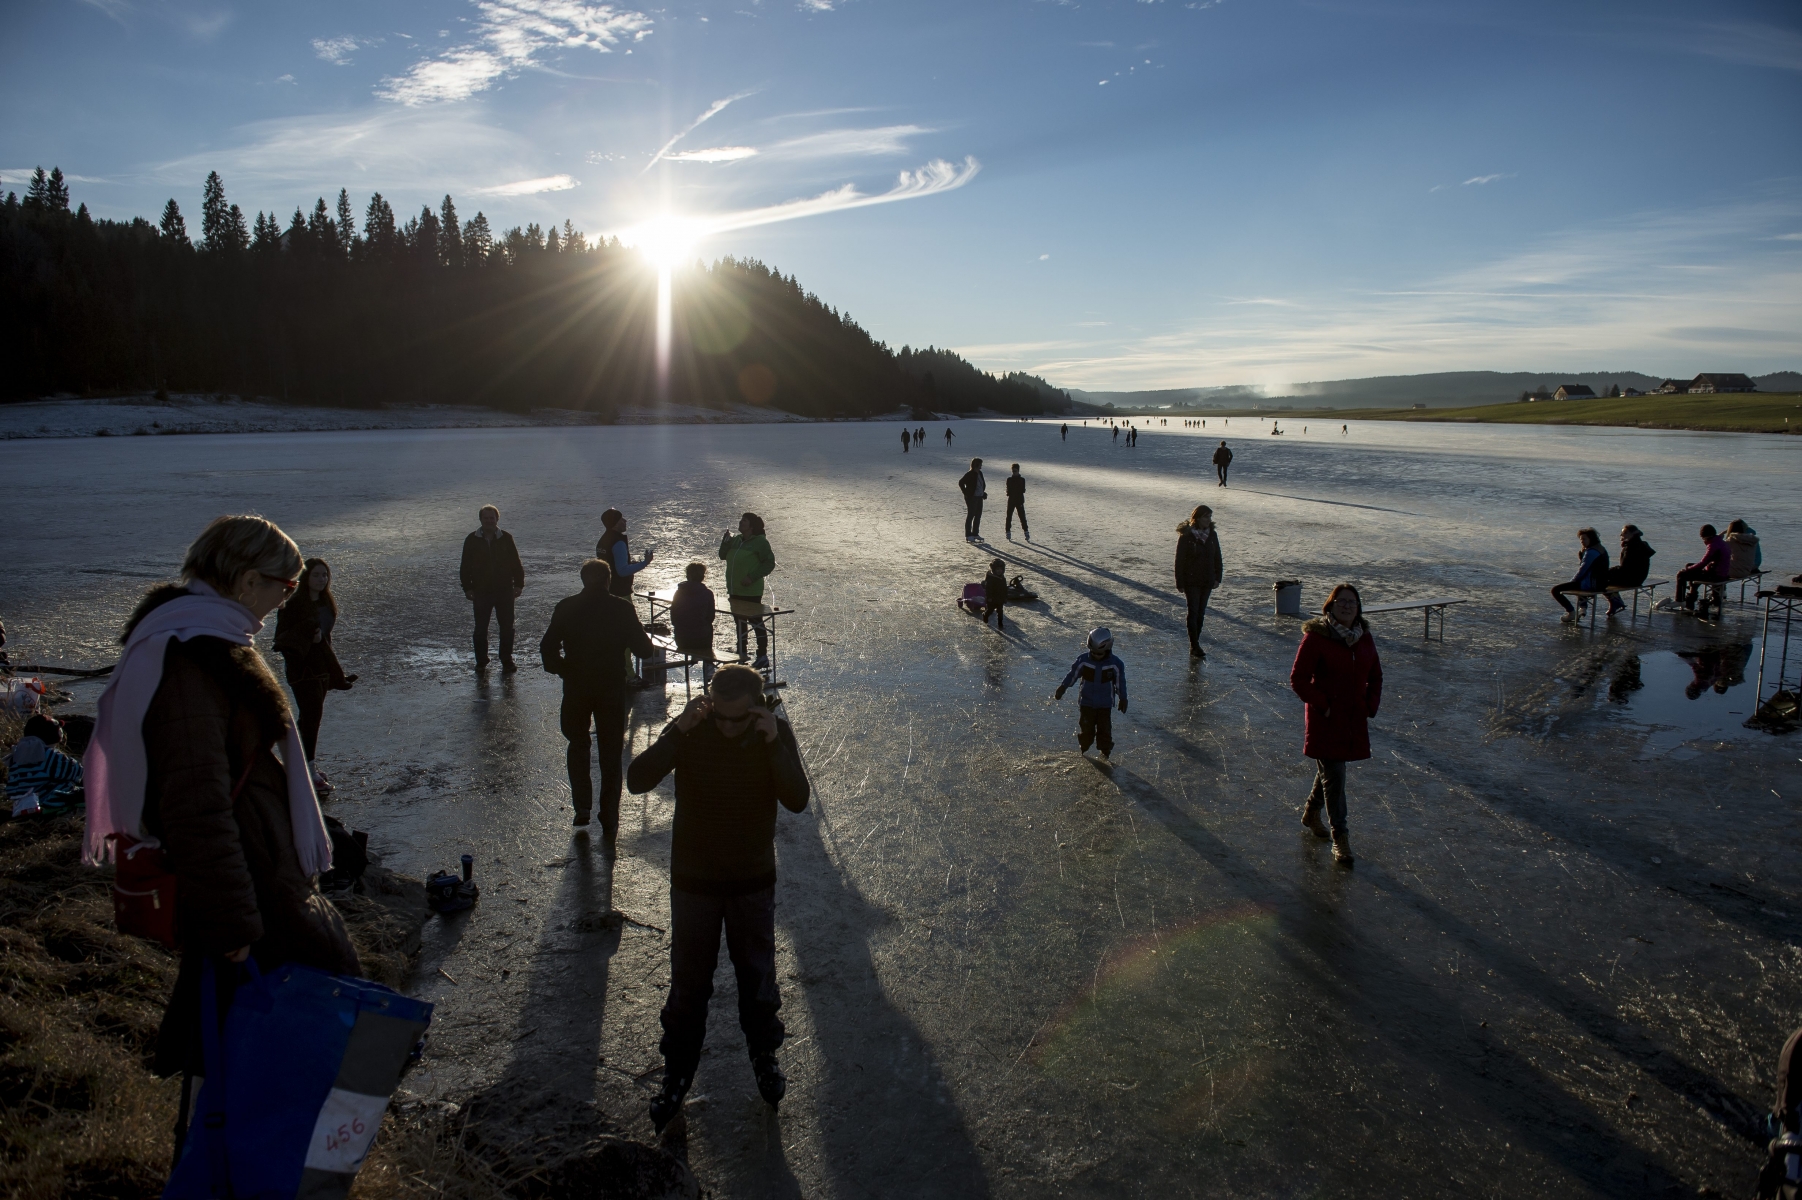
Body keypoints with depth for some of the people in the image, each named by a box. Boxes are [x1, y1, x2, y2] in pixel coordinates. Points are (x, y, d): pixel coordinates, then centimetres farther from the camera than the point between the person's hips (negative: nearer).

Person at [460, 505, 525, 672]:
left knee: (507, 627, 3)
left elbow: (516, 563, 4)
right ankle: (481, 660, 24)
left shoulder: (506, 538, 0)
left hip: (505, 590, -1)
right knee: (480, 628, 10)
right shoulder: (472, 540, 1)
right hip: (481, 591, 1)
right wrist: (467, 588, -1)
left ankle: (507, 661, 14)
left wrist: (518, 584, 0)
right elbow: (465, 567, 4)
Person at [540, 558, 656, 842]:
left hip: (576, 688, 1)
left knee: (578, 745, 24)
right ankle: (609, 826, 6)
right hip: (612, 690, -1)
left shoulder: (565, 608, -5)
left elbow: (548, 648, -8)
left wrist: (563, 670, 8)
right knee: (611, 755, 7)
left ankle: (582, 807, 19)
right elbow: (643, 649, -5)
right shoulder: (622, 608, -8)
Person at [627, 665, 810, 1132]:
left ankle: (764, 1057, 41)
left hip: (754, 882, 1)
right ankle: (678, 1073, 32)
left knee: (758, 979, 17)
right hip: (693, 881, -1)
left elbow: (798, 800, -23)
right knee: (687, 984, 11)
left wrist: (773, 744, -34)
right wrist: (678, 731, -37)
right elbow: (637, 780, -26)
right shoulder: (690, 731, -16)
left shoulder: (776, 733, -14)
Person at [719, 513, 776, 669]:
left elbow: (769, 563, -13)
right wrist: (726, 541, -5)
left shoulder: (760, 542, -11)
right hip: (734, 590, 8)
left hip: (751, 592, -8)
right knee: (739, 622, 17)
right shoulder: (735, 539, 10)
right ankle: (741, 654, 30)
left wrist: (752, 577, -20)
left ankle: (762, 657, 5)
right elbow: (723, 555, 13)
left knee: (756, 622, -1)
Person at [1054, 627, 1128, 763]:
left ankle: (1105, 754, 19)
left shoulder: (1115, 663, -12)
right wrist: (1062, 688, -2)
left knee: (1104, 730, 3)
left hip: (1105, 704, 0)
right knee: (1086, 728, 7)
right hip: (1086, 702, 1)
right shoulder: (1083, 661, -12)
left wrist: (1122, 699, 8)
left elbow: (1120, 682, 0)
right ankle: (1083, 750, 29)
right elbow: (1073, 674, 1)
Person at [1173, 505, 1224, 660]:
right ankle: (1194, 647, -6)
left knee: (1201, 612, 11)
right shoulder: (1186, 536, -12)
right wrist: (1180, 583, -11)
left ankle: (1195, 643, 21)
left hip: (1207, 580, 5)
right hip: (1192, 581, -5)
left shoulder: (1212, 534, 4)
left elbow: (1217, 557, 11)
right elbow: (1180, 560, -10)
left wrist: (1217, 577, 5)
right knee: (1193, 612, -7)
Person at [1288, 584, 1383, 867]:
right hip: (1325, 721, -6)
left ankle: (1311, 812, 42)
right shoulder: (1315, 637, -13)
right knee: (1334, 777, -5)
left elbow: (1375, 677, 18)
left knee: (1330, 771, 18)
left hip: (1354, 720, 6)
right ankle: (1340, 838, 2)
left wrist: (1371, 705, 5)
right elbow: (1298, 679, -13)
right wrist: (1322, 705, -15)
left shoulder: (1364, 638, 6)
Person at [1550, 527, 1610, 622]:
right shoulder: (1600, 549, 13)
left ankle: (1571, 613, -8)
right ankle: (1584, 607, 35)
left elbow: (1582, 571, -17)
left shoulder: (1591, 552, -18)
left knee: (1555, 590, -10)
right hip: (1600, 583, 11)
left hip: (1591, 584, -11)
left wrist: (1572, 581, -5)